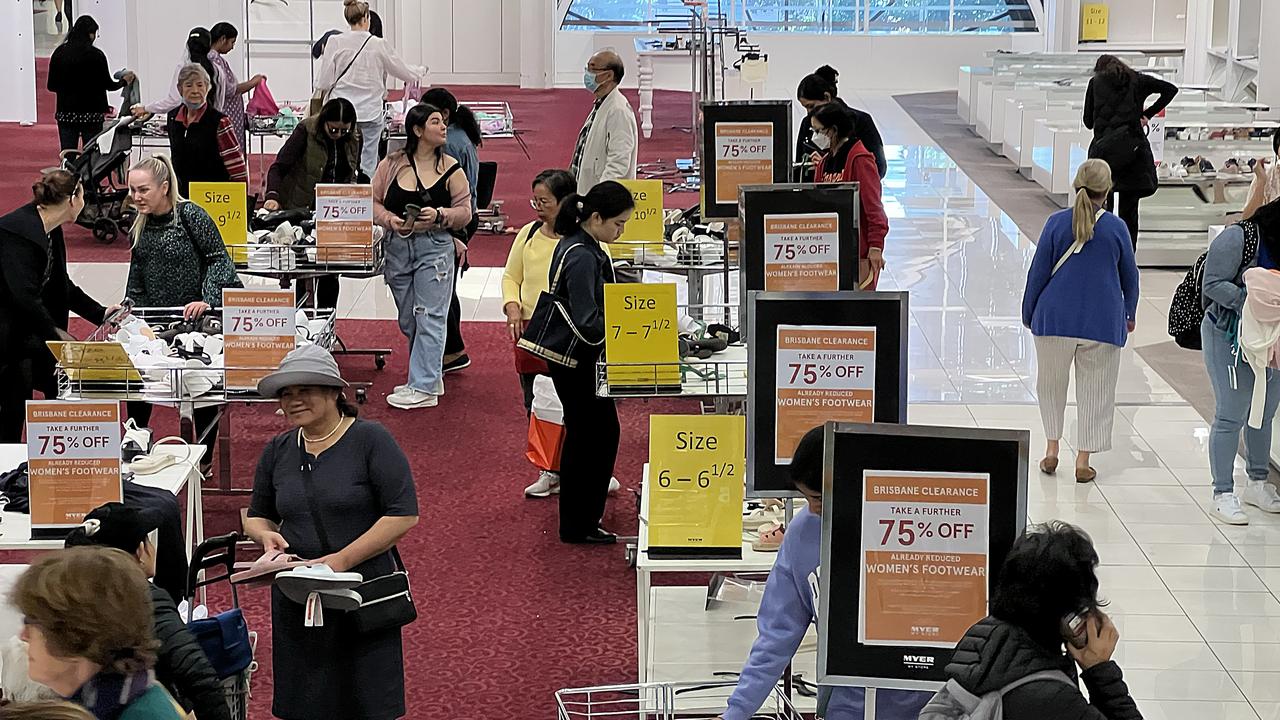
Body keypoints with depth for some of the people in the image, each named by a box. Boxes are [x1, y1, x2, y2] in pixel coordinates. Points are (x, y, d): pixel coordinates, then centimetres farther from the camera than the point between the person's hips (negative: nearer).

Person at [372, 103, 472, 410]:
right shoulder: (391, 164, 2)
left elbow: (465, 212, 2)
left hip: (435, 247, -3)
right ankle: (431, 376, 25)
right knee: (408, 321, 11)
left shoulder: (450, 168, 0)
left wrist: (440, 215, -16)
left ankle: (424, 387, -5)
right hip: (397, 247, 3)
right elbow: (373, 202, 5)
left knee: (429, 317, -6)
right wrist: (391, 220, -13)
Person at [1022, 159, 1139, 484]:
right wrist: (1129, 314, 23)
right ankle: (1083, 460, 9)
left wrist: (1028, 312, 10)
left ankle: (1052, 448, 17)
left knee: (1051, 384, 19)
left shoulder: (1057, 223, -7)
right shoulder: (1116, 228, -5)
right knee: (1095, 390, 9)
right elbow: (1130, 276, 6)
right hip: (1102, 323, 0)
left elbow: (1038, 272, -3)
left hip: (1055, 319, 0)